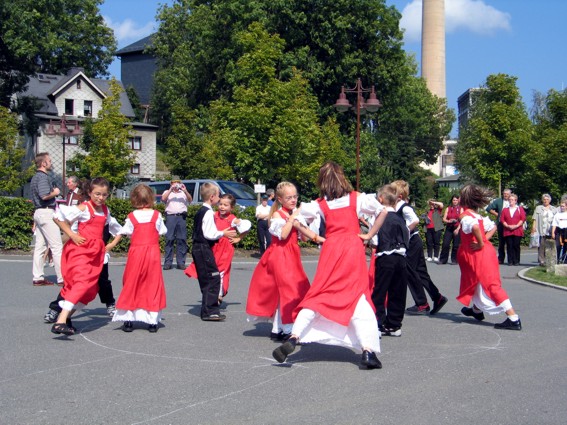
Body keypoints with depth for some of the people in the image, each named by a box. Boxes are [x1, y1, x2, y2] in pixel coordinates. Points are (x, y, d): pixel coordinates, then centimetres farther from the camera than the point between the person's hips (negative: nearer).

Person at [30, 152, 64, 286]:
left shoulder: (35, 177, 18)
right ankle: (62, 278, -7)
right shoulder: (43, 177, -13)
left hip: (38, 212, 10)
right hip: (46, 212, -10)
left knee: (40, 246, 9)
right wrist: (55, 192, -9)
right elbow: (44, 195, -24)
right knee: (57, 246, -7)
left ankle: (38, 277, 10)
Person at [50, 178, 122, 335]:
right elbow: (58, 217, -11)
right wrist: (71, 235, -13)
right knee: (82, 282, -25)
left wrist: (112, 244, 16)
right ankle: (60, 321, -34)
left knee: (91, 290, 8)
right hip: (81, 249, -8)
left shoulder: (105, 210, 12)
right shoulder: (83, 208, -7)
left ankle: (67, 317, 21)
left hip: (96, 252, 8)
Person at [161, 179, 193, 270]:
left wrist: (185, 191, -10)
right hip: (170, 216, -1)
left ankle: (181, 263, 0)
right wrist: (171, 189, -8)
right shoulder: (167, 192, 19)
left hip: (181, 217, 1)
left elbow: (190, 200, 4)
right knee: (169, 239, -5)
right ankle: (168, 262, -4)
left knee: (182, 240, -2)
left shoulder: (184, 193, 20)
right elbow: (163, 198, -1)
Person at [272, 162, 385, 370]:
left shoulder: (321, 204, 7)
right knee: (360, 299, 1)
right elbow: (382, 212, 9)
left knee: (317, 296, 5)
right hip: (354, 248, 0)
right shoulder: (357, 198, 6)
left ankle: (294, 338, -7)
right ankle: (368, 351, -7)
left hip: (331, 250, 1)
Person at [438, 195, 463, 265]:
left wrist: (458, 229, -13)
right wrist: (448, 221, -14)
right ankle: (442, 260, 2)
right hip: (449, 228, 2)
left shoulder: (460, 209, 6)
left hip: (457, 228, -2)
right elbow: (444, 219, 7)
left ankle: (454, 260, 8)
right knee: (445, 244, -5)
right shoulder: (448, 208, 13)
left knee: (456, 245, -2)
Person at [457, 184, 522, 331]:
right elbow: (493, 227, 22)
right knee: (477, 281, 27)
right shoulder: (478, 215, 12)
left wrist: (480, 243, -24)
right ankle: (476, 310, 46)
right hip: (485, 251, 9)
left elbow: (475, 226, -37)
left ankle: (513, 319, -13)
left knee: (491, 285, -10)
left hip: (478, 253, -9)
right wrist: (484, 240, 11)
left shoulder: (465, 216, -16)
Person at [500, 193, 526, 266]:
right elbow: (502, 219, 7)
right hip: (507, 231, 2)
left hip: (517, 231, -2)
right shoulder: (505, 210, 15)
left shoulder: (520, 209, 9)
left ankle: (516, 261, 3)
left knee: (516, 246, -3)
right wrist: (507, 226, -9)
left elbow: (523, 219, 0)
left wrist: (516, 226, -12)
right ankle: (510, 261, 1)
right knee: (509, 246, -2)